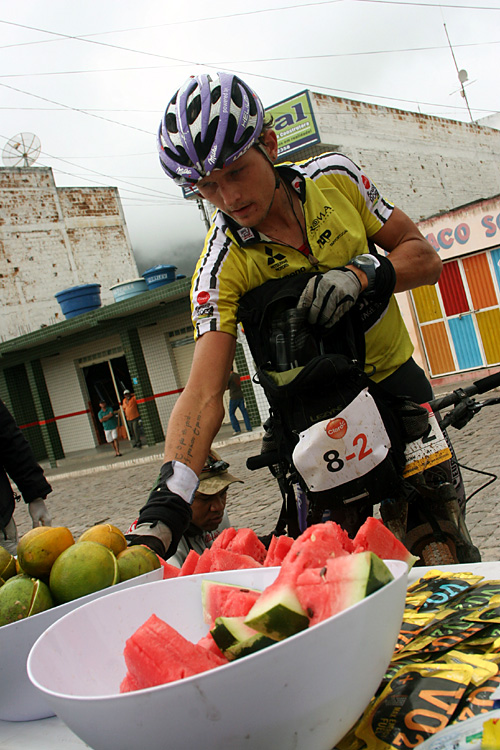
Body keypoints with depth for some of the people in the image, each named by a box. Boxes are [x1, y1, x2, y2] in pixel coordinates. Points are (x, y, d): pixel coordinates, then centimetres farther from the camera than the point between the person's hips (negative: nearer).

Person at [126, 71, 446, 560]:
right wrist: (163, 507, -47)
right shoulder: (223, 265, -25)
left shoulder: (335, 176, -15)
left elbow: (425, 257, -8)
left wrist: (363, 273, -30)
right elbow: (203, 395, -33)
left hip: (395, 376, 3)